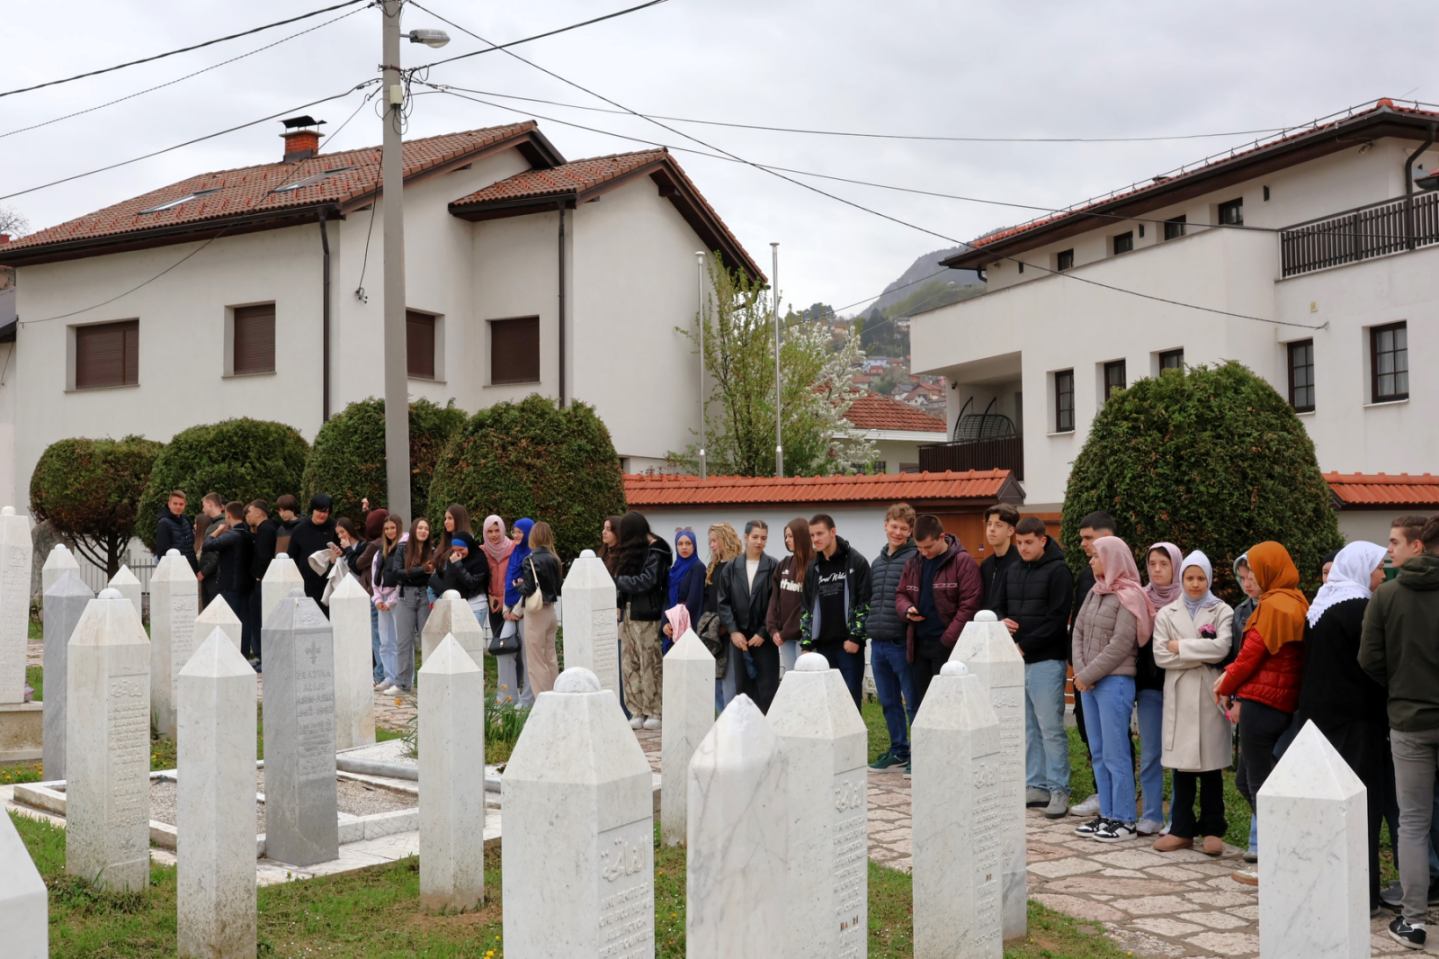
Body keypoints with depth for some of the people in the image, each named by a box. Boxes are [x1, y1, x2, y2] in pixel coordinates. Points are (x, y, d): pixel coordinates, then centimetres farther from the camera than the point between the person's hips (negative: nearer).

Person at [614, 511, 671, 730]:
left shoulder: (655, 552, -7)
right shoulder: (632, 551, 17)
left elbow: (646, 581, -16)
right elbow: (626, 580, 13)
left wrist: (616, 581, -9)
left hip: (646, 615, -8)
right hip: (628, 612, 8)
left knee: (649, 664, -2)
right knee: (630, 665, 5)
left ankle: (654, 712, 4)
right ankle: (638, 712, 9)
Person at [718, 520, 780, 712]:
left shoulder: (774, 567, -4)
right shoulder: (731, 568, 6)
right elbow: (724, 602, 5)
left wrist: (764, 633, -9)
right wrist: (733, 631, -5)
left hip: (765, 639, -3)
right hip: (739, 638, 3)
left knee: (767, 689, -3)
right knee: (744, 688, 8)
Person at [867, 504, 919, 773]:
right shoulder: (877, 562, 16)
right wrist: (869, 628, 16)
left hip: (902, 642, -8)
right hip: (878, 643, 8)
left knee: (913, 702, -1)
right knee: (888, 702, 15)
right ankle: (899, 751, 26)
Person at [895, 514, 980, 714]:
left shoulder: (963, 562, -8)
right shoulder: (913, 563, 12)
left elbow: (969, 605, -13)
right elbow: (901, 594, 22)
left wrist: (948, 639, -16)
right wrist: (907, 609, -2)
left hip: (948, 646, -6)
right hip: (918, 643, 6)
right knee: (920, 704, 11)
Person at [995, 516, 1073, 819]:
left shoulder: (1058, 571, -7)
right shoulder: (1013, 570, 13)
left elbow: (1057, 620, -14)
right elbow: (999, 606, 19)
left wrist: (1024, 645, -16)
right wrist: (1002, 622, -4)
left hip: (1046, 660, -7)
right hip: (1017, 659, 7)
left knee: (1051, 728, -4)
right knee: (1029, 727, 11)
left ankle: (1059, 790, 2)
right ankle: (1036, 786, 18)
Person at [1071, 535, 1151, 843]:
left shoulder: (1128, 597, -10)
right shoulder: (1095, 593, 14)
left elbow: (1120, 645, -16)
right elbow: (1078, 632, 11)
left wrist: (1087, 674, -13)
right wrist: (1080, 671, -4)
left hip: (1115, 682, -8)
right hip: (1089, 683, 8)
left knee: (1115, 754, -4)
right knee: (1099, 753, 12)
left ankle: (1124, 820, 3)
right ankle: (1107, 815, 20)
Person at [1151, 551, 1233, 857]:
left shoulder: (1221, 611, 5)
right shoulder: (1167, 614, 10)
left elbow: (1222, 647, -13)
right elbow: (1160, 656, -2)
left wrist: (1182, 647, -8)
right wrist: (1202, 656, -7)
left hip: (1210, 696, -1)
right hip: (1179, 696, 2)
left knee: (1211, 764, 4)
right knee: (1182, 764, 3)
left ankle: (1212, 830, 13)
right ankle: (1182, 829, 11)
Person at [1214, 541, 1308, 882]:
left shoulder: (1274, 605, -15)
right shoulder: (1297, 603, 12)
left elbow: (1252, 653, -13)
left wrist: (1226, 687, 3)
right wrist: (1230, 675, 5)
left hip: (1262, 704, -9)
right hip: (1283, 704, 9)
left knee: (1260, 786, 0)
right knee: (1248, 782, 16)